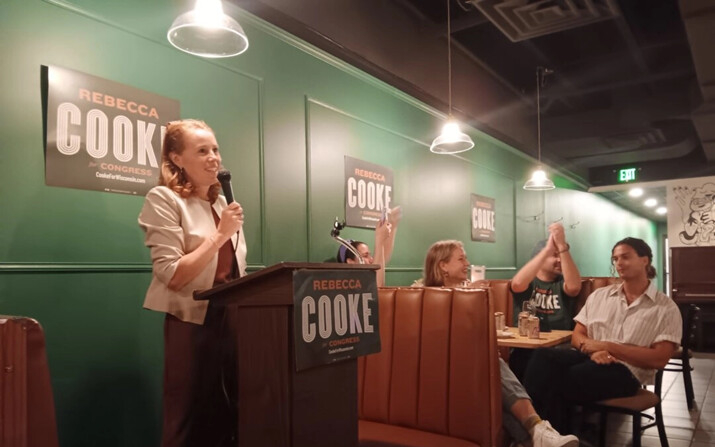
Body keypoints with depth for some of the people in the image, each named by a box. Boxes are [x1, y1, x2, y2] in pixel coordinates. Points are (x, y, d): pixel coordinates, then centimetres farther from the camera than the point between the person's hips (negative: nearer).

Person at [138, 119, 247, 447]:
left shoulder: (223, 204, 13)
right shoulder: (163, 200, -8)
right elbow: (172, 276, -17)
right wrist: (220, 235, -17)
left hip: (232, 320, 7)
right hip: (192, 323, -6)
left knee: (227, 418, 15)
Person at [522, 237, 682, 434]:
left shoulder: (666, 308, 4)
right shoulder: (599, 295, 18)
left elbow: (658, 359, -6)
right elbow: (577, 336, 13)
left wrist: (607, 346, -11)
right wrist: (594, 349, -12)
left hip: (625, 371, -4)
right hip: (589, 359, 5)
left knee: (557, 380, -33)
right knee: (543, 357, -30)